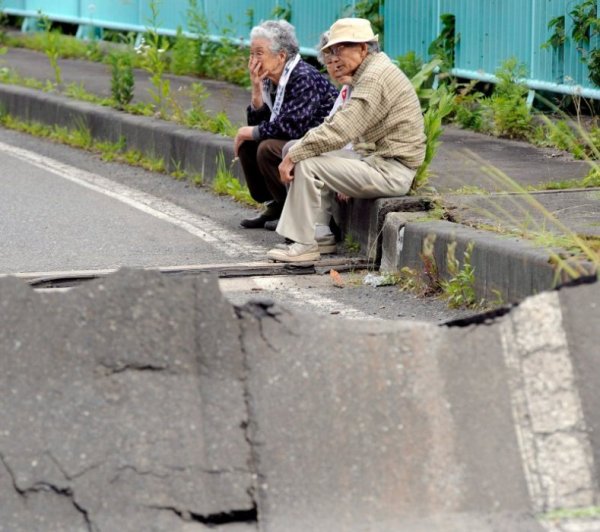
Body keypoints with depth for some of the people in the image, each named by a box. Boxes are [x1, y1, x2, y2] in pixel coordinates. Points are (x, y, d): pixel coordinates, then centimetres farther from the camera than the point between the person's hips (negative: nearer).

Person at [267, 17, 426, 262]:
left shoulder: (375, 77, -18)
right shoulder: (369, 73, 16)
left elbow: (339, 130, -24)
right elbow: (338, 123, 16)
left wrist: (293, 156, -18)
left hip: (390, 171, -11)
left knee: (306, 166, -14)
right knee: (310, 157, 12)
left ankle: (305, 244, -7)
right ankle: (321, 234, 9)